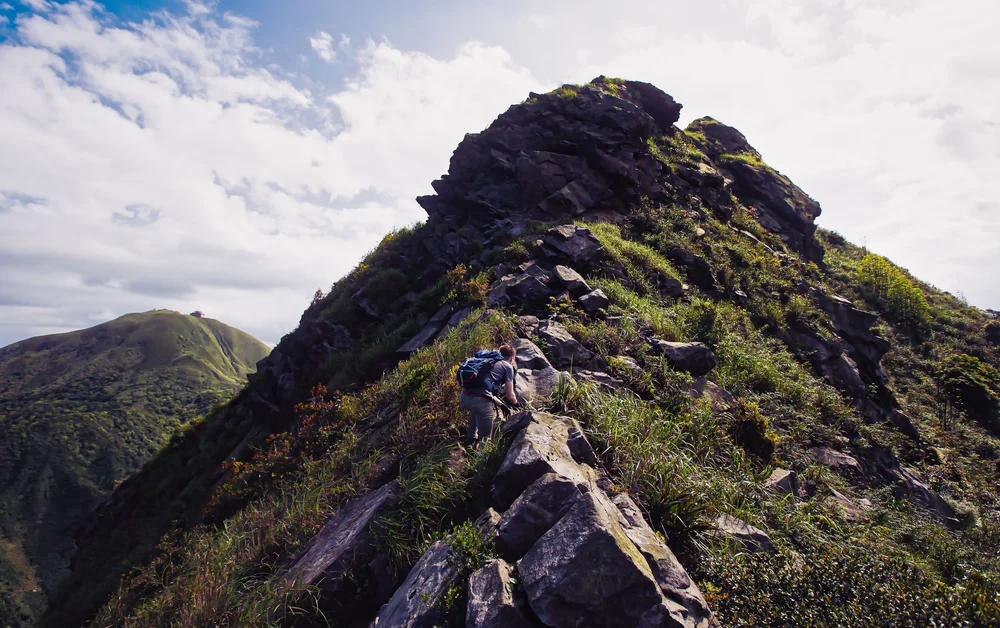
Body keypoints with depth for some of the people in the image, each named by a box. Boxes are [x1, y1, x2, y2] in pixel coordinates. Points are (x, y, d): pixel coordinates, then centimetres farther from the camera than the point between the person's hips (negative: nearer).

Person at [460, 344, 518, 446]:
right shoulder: (508, 366, 11)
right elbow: (510, 396, 11)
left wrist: (501, 404, 44)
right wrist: (515, 403, 34)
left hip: (464, 398, 7)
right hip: (480, 401, -7)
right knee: (485, 438, 10)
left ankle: (471, 438, 45)